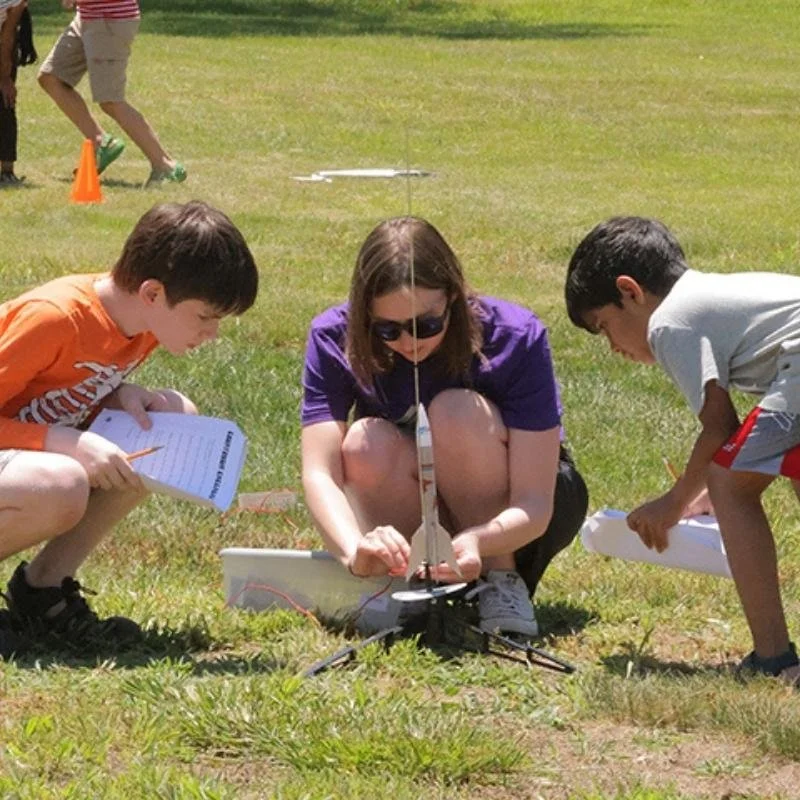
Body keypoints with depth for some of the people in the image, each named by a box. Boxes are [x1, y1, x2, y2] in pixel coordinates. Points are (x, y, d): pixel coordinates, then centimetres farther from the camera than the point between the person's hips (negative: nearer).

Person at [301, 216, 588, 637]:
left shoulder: (514, 338, -26)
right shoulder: (334, 340, -19)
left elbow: (534, 505, -29)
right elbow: (319, 473, -29)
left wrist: (477, 543, -52)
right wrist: (354, 550, -51)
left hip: (509, 521, -2)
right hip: (405, 518, 2)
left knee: (456, 414, -32)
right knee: (367, 444, -31)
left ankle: (502, 583, -17)